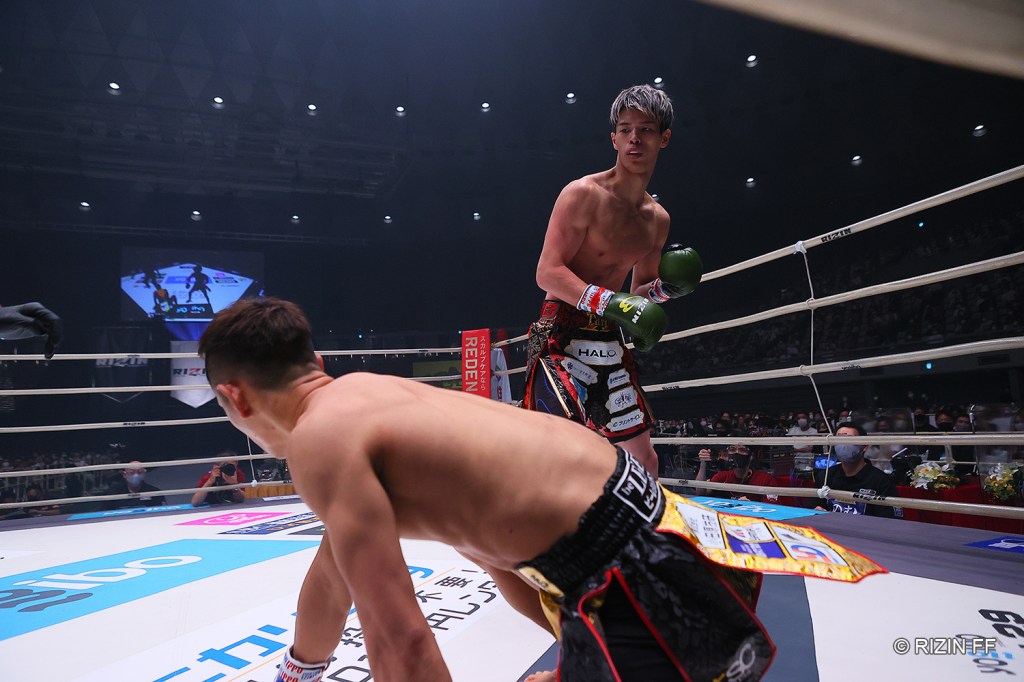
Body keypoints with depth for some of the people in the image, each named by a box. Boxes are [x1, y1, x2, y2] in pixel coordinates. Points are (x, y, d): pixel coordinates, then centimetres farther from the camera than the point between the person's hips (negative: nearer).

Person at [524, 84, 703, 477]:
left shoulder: (657, 218, 13)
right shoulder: (583, 194, -8)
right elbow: (548, 272, -16)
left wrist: (665, 287, 0)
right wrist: (612, 304, -26)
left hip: (610, 342, 8)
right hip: (563, 335, -7)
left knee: (642, 458, 13)